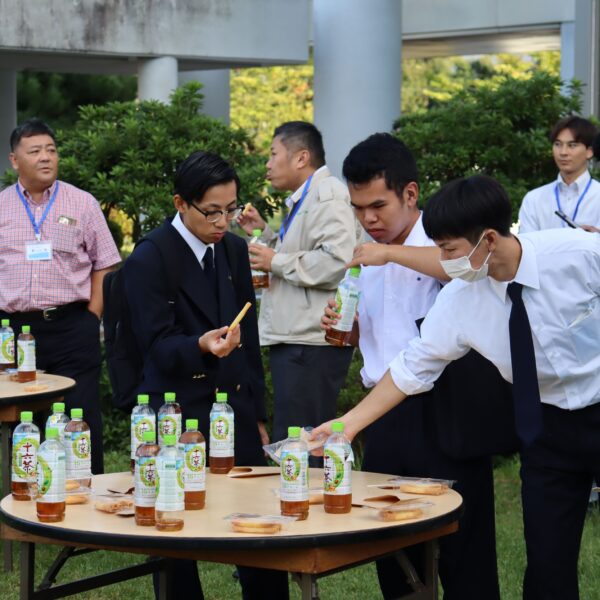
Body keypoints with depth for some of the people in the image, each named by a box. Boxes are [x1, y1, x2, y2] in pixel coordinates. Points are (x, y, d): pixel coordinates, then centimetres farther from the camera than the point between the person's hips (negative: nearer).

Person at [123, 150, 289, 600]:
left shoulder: (234, 250, 10)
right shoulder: (148, 261, -9)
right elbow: (158, 346, -13)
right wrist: (201, 346, -34)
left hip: (236, 412, 5)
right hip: (179, 419, -5)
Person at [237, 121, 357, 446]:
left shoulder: (328, 194, -12)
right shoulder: (304, 198, 22)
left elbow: (336, 263, -25)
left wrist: (276, 262, -15)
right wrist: (265, 233, 20)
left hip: (311, 346, -11)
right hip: (294, 342, 11)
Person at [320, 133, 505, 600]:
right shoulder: (366, 256, 14)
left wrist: (394, 253, -29)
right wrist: (341, 324, 4)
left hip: (444, 412, -7)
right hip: (387, 417, 7)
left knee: (463, 560, -2)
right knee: (390, 557, 10)